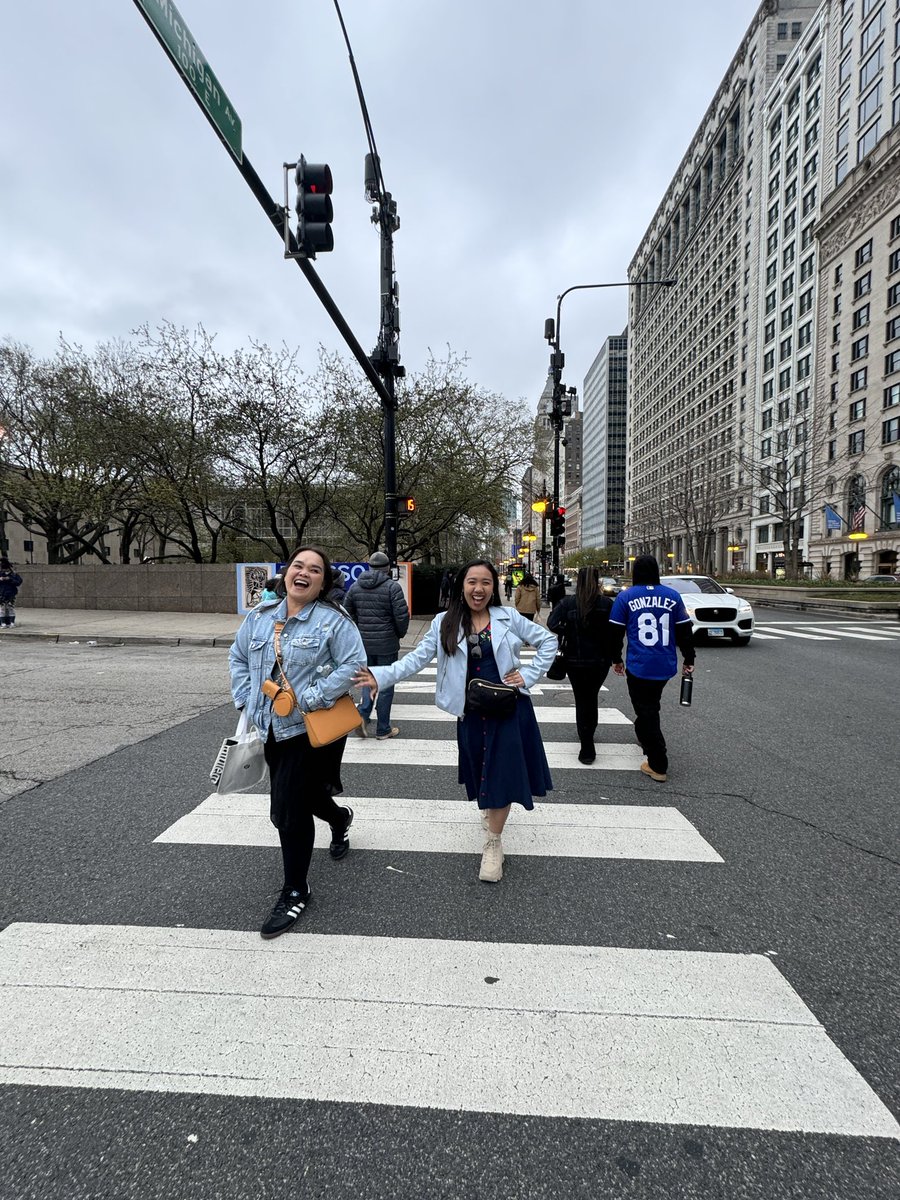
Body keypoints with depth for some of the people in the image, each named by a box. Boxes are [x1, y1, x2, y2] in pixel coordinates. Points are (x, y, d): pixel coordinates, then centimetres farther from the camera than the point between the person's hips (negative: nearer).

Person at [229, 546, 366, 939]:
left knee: (288, 809, -5)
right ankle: (340, 818, 56)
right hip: (272, 728, 6)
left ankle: (294, 892, 18)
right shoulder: (260, 616, 5)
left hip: (312, 729, -6)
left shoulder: (334, 621, -12)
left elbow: (353, 665, -19)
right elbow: (238, 657, 15)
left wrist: (309, 699, -21)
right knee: (298, 797, 21)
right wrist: (247, 698, 3)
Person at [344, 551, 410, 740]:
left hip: (364, 643, 4)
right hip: (387, 644, -4)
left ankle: (363, 715, 0)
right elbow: (402, 616, -15)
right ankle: (383, 729, 15)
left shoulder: (355, 586, 4)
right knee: (385, 685, 6)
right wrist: (400, 634, 4)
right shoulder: (392, 586, -11)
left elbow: (347, 612, 7)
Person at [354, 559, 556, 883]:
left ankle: (493, 844, 16)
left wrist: (529, 674, -5)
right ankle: (489, 810, 48)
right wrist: (381, 675, -23)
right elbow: (418, 657, -9)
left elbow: (547, 640, 5)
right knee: (480, 770, 15)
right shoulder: (445, 623, -3)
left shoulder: (509, 618, -3)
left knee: (501, 773, 0)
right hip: (471, 711, 1)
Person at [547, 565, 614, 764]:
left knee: (582, 701, 7)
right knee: (592, 698, 20)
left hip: (575, 660, -1)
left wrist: (566, 634, 0)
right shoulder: (607, 603, -8)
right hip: (600, 660, 1)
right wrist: (613, 655, 5)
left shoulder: (568, 603, -9)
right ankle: (589, 734, 37)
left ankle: (587, 749, 3)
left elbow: (552, 623, -16)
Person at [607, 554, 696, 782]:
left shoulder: (625, 597, -4)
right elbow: (684, 631, 7)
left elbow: (615, 632, -2)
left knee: (646, 712, 4)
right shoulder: (672, 596, 3)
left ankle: (658, 766, 6)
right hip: (666, 666, 4)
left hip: (639, 666, -4)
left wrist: (616, 659, 10)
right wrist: (689, 659, 15)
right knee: (651, 706, 24)